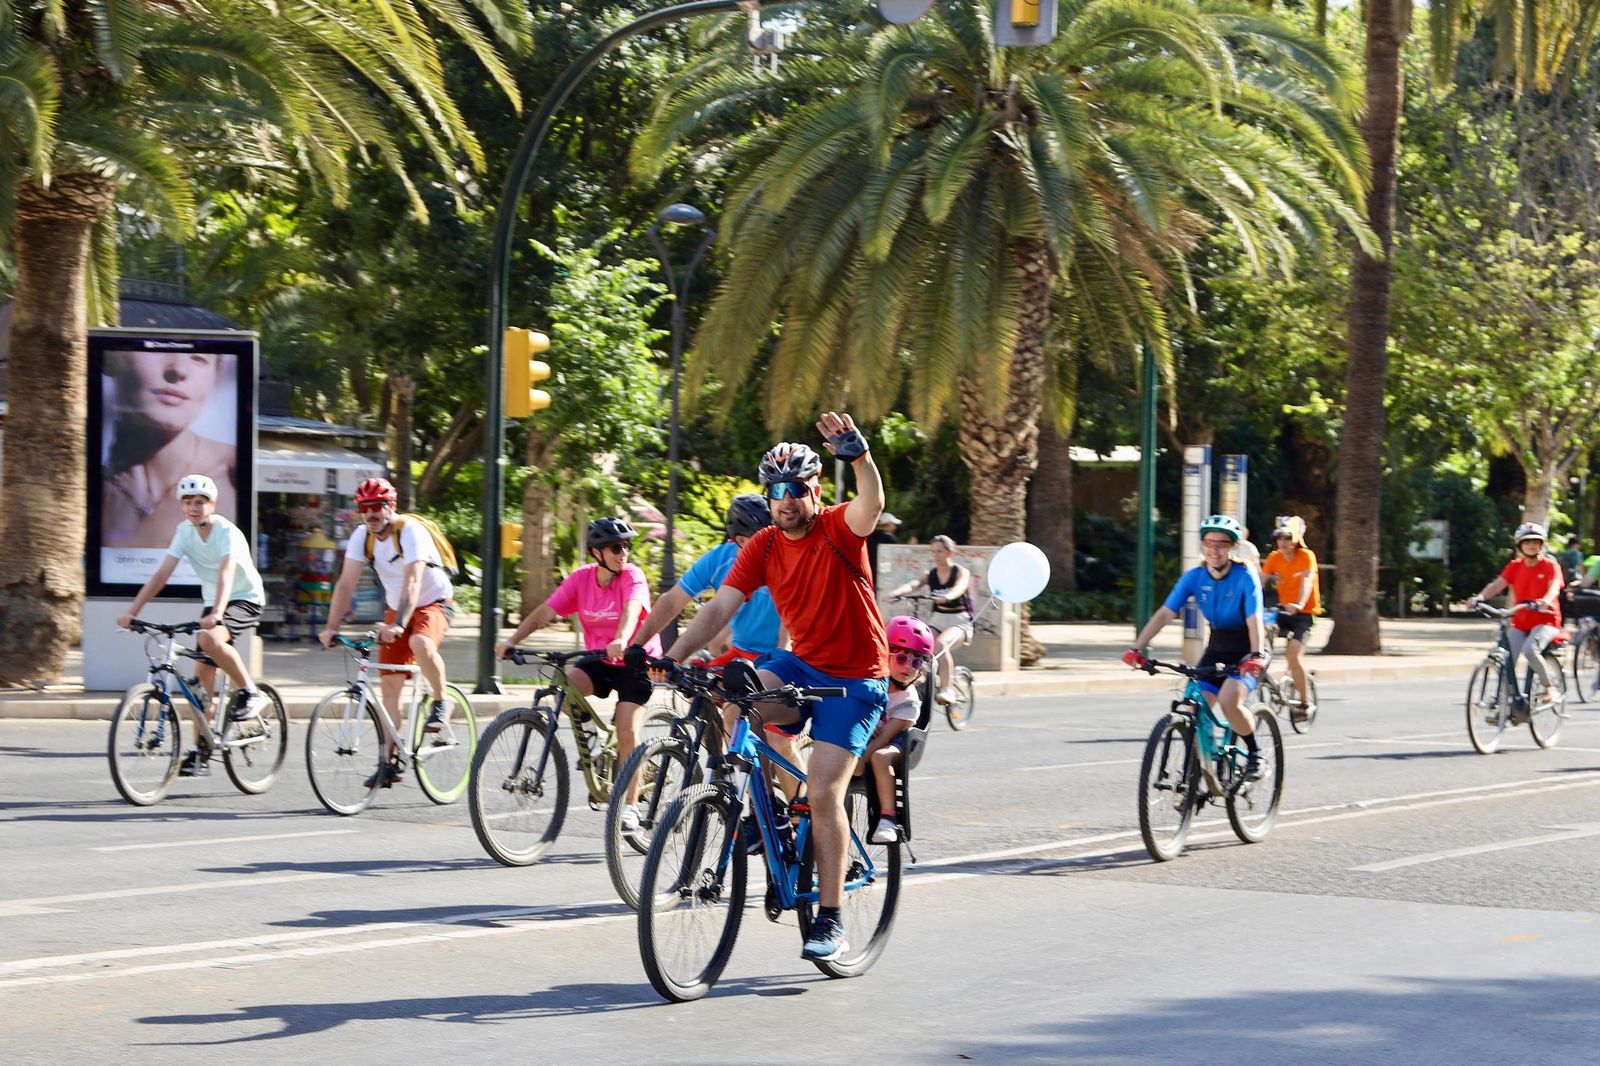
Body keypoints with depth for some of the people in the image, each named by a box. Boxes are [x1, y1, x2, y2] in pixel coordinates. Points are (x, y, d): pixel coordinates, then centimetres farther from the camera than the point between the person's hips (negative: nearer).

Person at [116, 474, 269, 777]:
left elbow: (226, 572, -38)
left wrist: (216, 614, -54)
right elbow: (161, 574, -11)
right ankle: (201, 752, 5)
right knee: (203, 675, 0)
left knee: (209, 639, -35)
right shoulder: (184, 532, -5)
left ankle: (249, 692, -16)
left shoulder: (227, 532, -22)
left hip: (246, 599, -6)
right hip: (212, 602, 6)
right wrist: (132, 610, -22)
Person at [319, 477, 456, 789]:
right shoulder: (362, 536, -8)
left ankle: (440, 703, -12)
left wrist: (398, 625, -48)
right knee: (389, 685, -1)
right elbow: (346, 583, -11)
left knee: (420, 644, -38)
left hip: (434, 603, -6)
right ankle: (390, 761, 4)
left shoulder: (410, 532, -24)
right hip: (396, 608, 6)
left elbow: (412, 582, -36)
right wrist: (331, 627, -22)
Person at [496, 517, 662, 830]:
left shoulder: (632, 576, -15)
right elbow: (545, 612, -8)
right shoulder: (581, 578, -4)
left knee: (627, 731, -15)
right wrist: (512, 640, -22)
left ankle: (630, 807, -5)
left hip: (635, 661, -4)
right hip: (599, 661, 4)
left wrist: (620, 642, -55)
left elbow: (631, 609, -35)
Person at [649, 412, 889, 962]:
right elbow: (720, 606, -9)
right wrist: (672, 657, -22)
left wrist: (859, 455, -57)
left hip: (855, 678, -5)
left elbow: (871, 505, -36)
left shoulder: (839, 530, -13)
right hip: (800, 664, 5)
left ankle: (831, 922, -6)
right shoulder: (762, 547, -1)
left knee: (824, 792, -15)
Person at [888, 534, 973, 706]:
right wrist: (897, 592, -35)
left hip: (960, 623, -5)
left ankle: (946, 689, -36)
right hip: (938, 622, 5)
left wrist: (947, 596, -50)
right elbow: (913, 584, -12)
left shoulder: (961, 572, -3)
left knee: (941, 643, -36)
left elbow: (960, 587, -26)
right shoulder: (930, 575, 8)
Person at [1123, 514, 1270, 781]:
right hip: (1217, 648, 5)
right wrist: (1137, 649, -26)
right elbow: (1164, 614, -14)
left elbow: (1254, 620, -31)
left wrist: (1256, 656, -49)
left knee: (1228, 700, -28)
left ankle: (1255, 753, -4)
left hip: (1247, 651, -4)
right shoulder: (1194, 577, -8)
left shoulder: (1244, 577, -20)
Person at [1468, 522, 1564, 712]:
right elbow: (1497, 584, -8)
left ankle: (1550, 687, -11)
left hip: (1545, 620, -4)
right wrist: (1479, 597, -28)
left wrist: (1545, 601, -46)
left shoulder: (1550, 565, -4)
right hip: (1519, 622, 4)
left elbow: (1554, 587, -22)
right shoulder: (1515, 566, 6)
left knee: (1530, 649, -31)